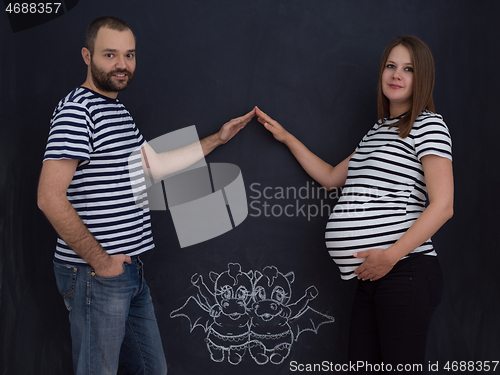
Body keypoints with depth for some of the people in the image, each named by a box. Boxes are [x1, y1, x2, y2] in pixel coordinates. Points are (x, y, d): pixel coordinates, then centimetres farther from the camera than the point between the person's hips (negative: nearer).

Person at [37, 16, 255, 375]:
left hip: (129, 268, 9)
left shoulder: (119, 110, 16)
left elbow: (155, 165, 21)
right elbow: (50, 197, -22)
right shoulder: (77, 109, -15)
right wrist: (99, 260, -17)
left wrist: (217, 139, 21)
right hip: (96, 274, -9)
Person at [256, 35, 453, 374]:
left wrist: (391, 256, -19)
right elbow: (331, 177, 32)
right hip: (373, 275, 8)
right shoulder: (378, 130, 23)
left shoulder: (428, 125, -2)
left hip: (404, 270, -8)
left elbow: (443, 205, -12)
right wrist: (287, 138, 30)